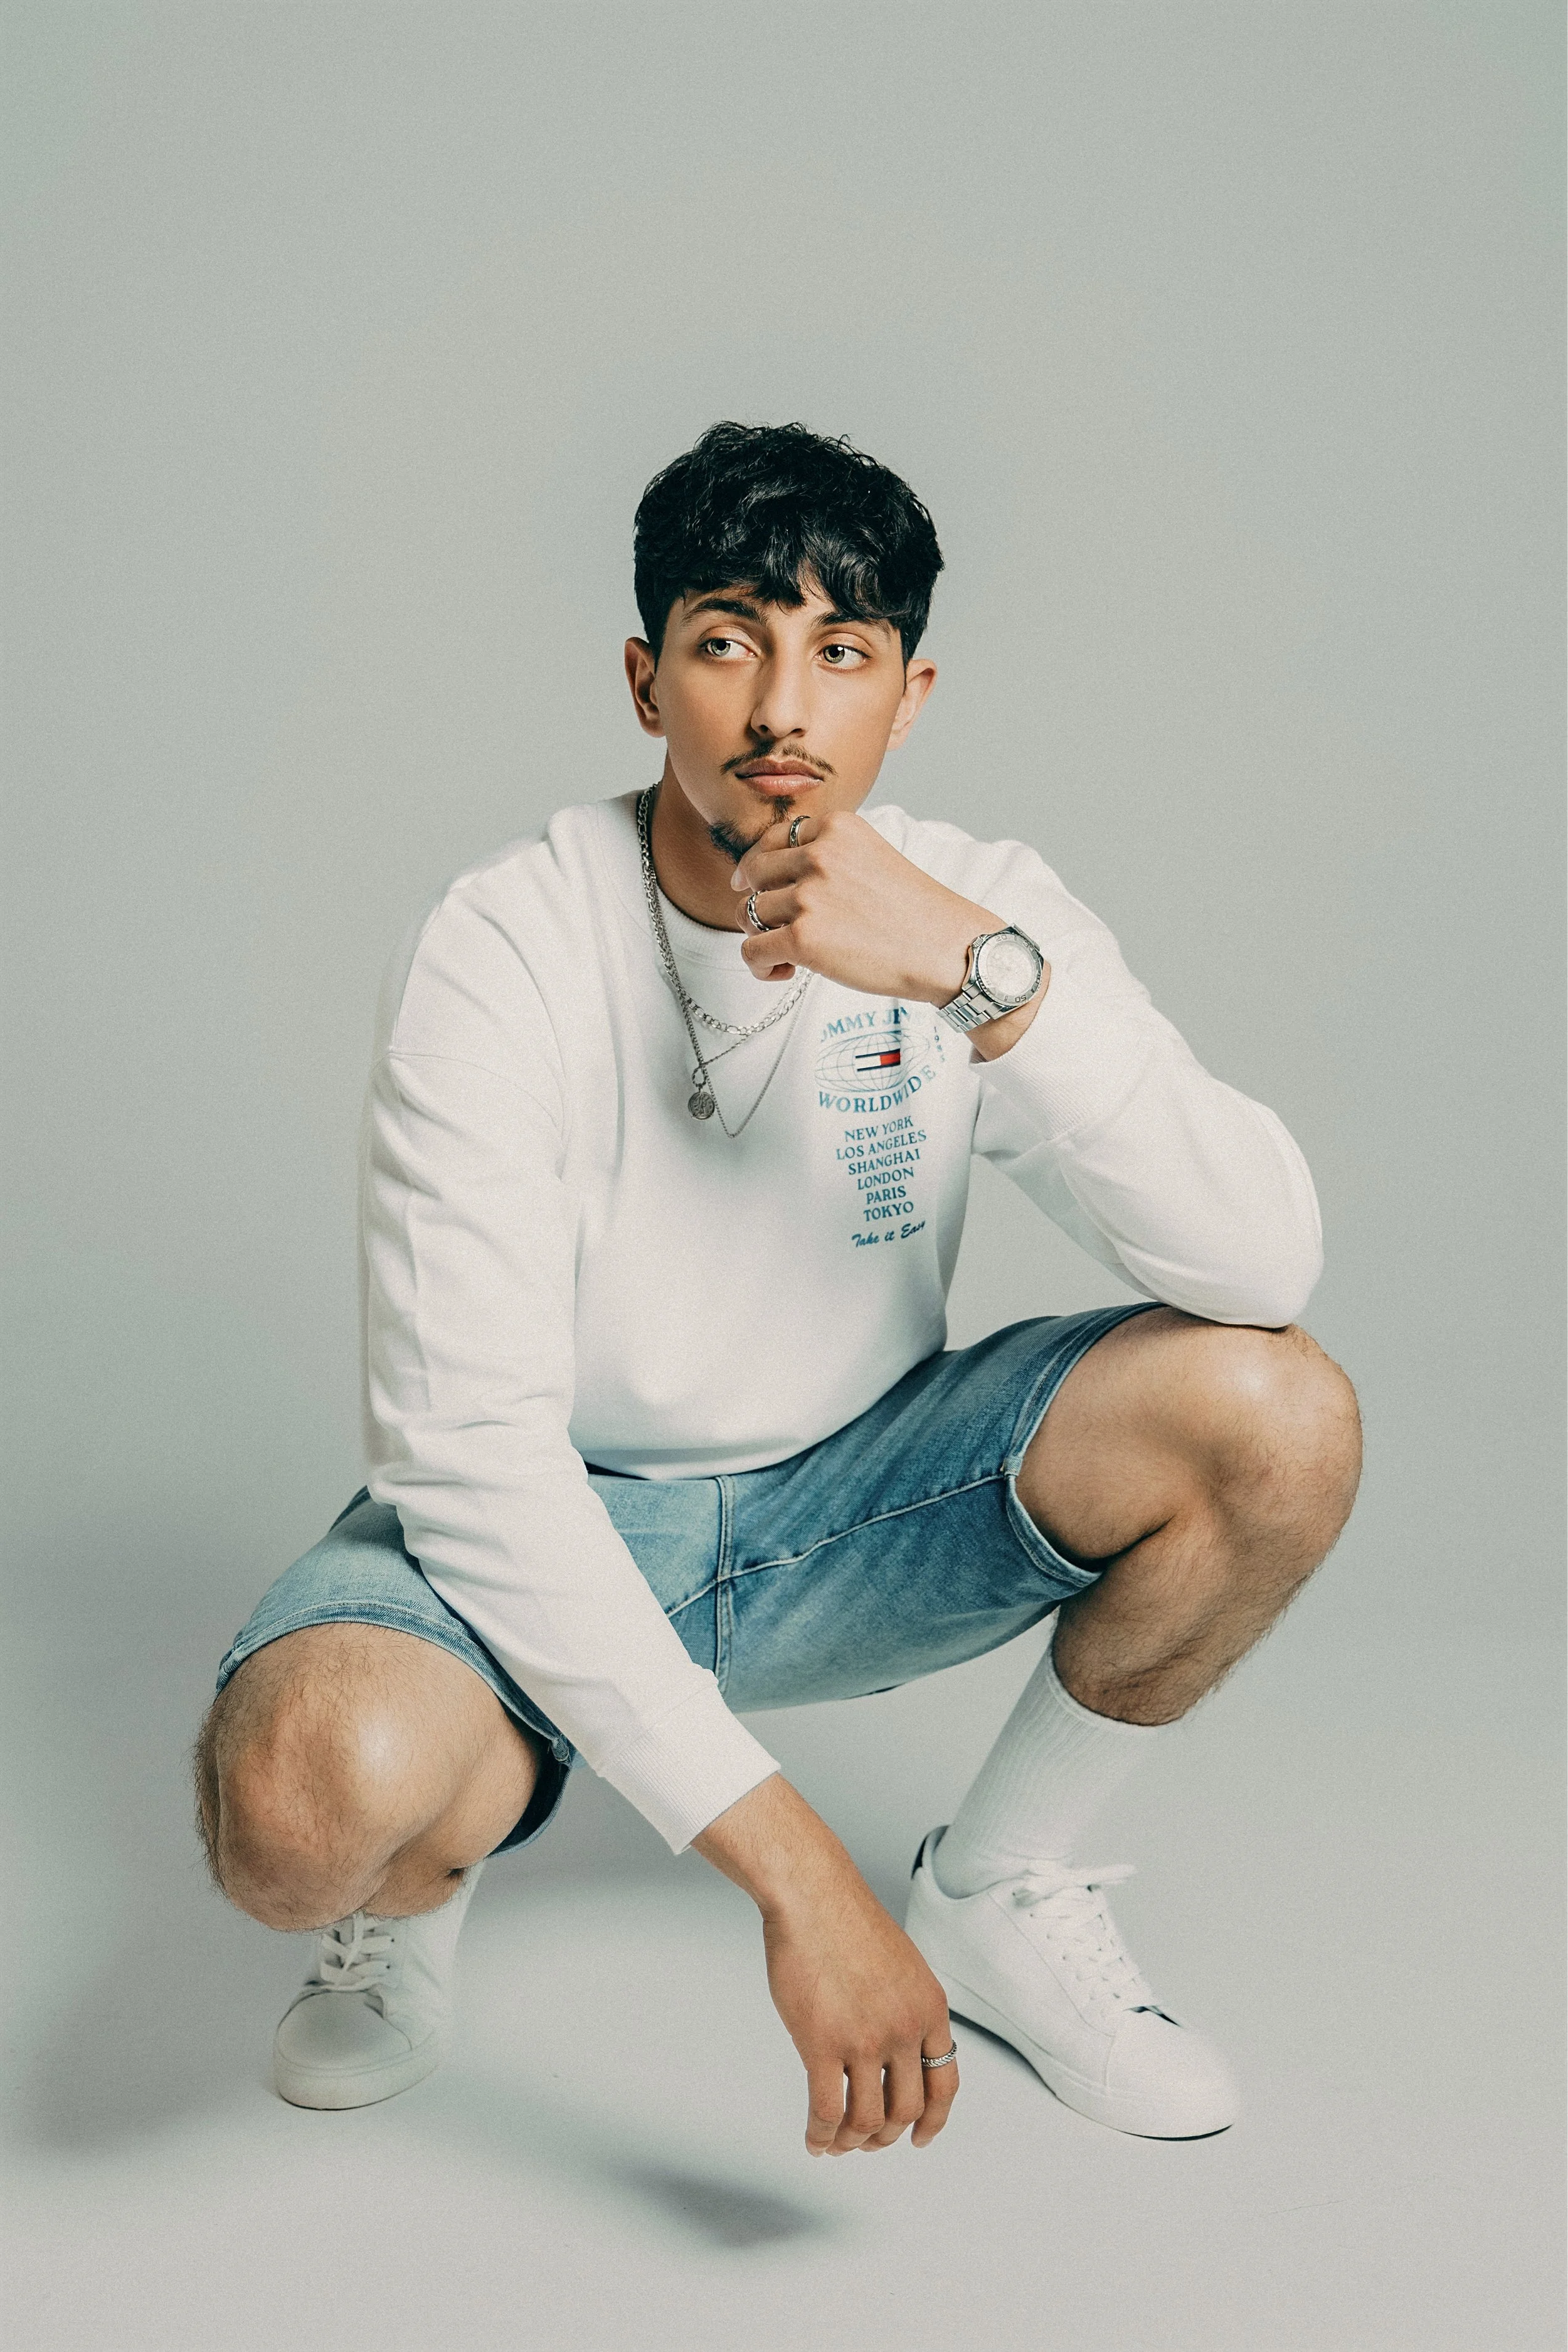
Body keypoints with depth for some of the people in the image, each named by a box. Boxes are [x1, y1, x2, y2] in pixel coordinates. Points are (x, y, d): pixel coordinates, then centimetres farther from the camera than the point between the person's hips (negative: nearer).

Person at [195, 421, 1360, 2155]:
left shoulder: (983, 910, -10)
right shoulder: (497, 957, -20)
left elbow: (1264, 1270, -21)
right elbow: (469, 1448, -26)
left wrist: (990, 972, -35)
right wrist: (786, 1864, -32)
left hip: (848, 1513, 4)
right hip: (544, 1528, -3)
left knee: (1276, 1413, -21)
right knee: (303, 1799, -36)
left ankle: (995, 1895, 4)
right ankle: (422, 1881, 5)